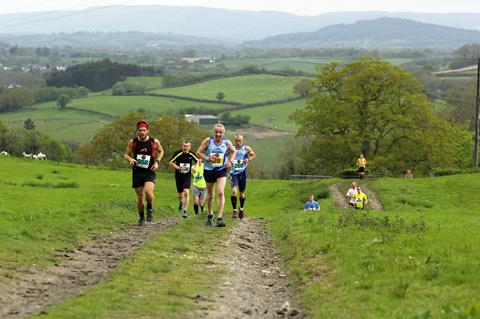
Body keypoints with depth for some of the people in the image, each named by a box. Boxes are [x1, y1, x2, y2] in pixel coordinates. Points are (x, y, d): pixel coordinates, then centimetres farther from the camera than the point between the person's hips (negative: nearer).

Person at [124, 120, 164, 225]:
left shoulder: (154, 142, -4)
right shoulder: (132, 142, -2)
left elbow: (161, 151, 15)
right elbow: (126, 154, 9)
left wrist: (157, 162, -1)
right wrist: (130, 159, -14)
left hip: (150, 172, -2)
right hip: (137, 172, 2)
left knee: (148, 191, -25)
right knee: (139, 196, 5)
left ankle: (150, 208, 5)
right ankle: (141, 217, 25)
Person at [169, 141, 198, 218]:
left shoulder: (191, 154, -4)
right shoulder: (178, 153, -12)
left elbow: (197, 161, 14)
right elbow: (171, 163, -8)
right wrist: (179, 168, -20)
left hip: (187, 176, 0)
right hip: (179, 176, 0)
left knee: (186, 192, -18)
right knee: (180, 194, 10)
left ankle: (185, 210, -16)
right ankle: (180, 202, 47)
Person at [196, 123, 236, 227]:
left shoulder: (227, 143, -6)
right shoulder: (208, 141, -10)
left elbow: (233, 151, 14)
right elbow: (199, 152, -5)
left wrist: (230, 161, -1)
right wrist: (207, 158, -21)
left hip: (221, 171, -1)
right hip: (209, 170, 1)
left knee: (221, 193, -18)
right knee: (210, 195, 14)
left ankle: (219, 218, -17)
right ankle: (210, 215, 37)